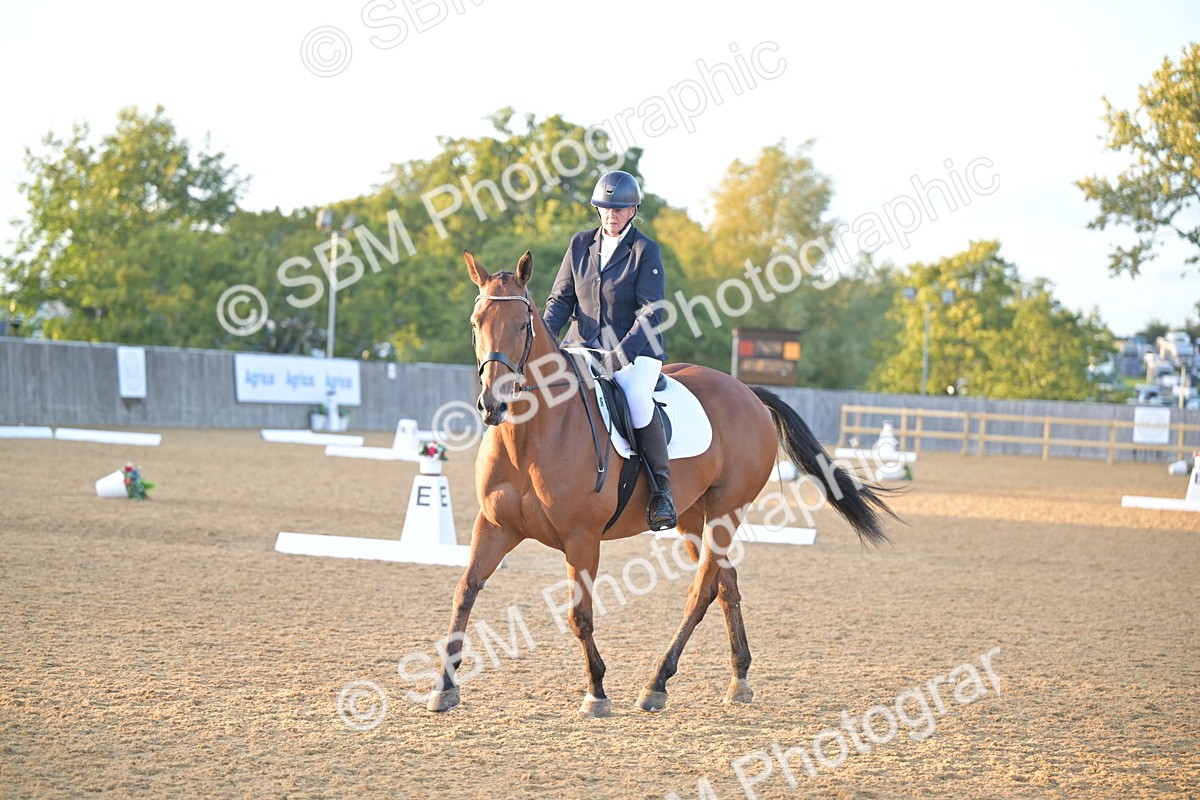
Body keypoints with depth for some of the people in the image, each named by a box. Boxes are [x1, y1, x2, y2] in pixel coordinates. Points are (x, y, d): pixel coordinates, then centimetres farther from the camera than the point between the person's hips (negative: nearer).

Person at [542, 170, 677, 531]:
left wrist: (619, 355, -26)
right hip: (582, 346, 5)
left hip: (635, 349, -5)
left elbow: (650, 314, -13)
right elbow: (561, 298, 11)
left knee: (636, 398, -35)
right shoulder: (581, 244, 8)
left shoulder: (646, 251, -5)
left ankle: (661, 489, -22)